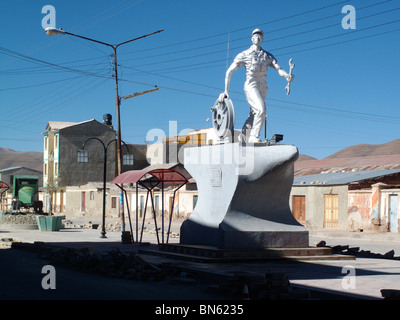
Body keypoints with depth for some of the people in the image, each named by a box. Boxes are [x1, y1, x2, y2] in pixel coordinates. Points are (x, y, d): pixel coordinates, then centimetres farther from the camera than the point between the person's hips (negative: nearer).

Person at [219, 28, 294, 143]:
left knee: (254, 115, 10)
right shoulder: (244, 55, 4)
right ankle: (253, 136, -19)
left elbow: (279, 69, 1)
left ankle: (243, 137, 27)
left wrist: (287, 76, -23)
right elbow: (229, 71, 3)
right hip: (250, 86, -5)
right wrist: (226, 90, -3)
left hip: (262, 88, 5)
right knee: (261, 110, -26)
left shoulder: (268, 56, 15)